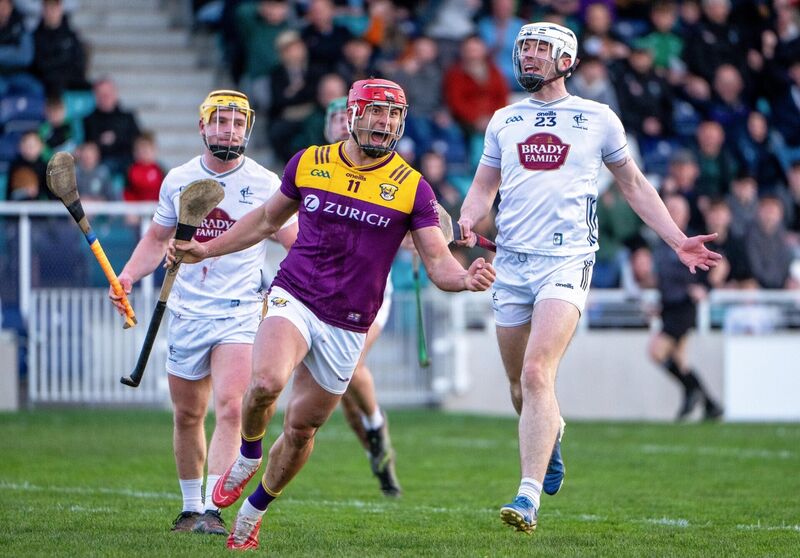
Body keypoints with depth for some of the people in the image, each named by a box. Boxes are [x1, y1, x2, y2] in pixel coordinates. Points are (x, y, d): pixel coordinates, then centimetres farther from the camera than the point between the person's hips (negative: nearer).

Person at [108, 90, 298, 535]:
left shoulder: (265, 184, -3)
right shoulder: (178, 180, 6)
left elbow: (298, 244, 4)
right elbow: (158, 239, 19)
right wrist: (128, 276, 4)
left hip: (239, 314, -3)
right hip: (187, 312, 3)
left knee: (230, 407, -19)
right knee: (187, 415, 9)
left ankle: (213, 508, -21)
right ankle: (191, 506, 25)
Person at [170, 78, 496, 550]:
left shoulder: (412, 188, -4)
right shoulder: (309, 163, 2)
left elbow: (438, 263, -8)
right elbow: (268, 219, 19)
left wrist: (467, 278, -30)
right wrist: (206, 249, 18)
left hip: (348, 327, 0)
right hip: (293, 298, 0)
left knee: (301, 429, 7)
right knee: (267, 381, -29)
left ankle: (255, 510, 32)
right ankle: (248, 455, 3)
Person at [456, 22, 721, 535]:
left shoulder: (598, 119, 6)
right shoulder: (505, 121, 14)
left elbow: (633, 184, 16)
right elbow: (484, 187, 19)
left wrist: (677, 239, 10)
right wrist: (467, 221, -4)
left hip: (566, 261, -4)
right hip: (511, 262, 4)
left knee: (537, 376, -20)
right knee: (520, 384, 8)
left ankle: (530, 495, -24)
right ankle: (551, 435, 42)